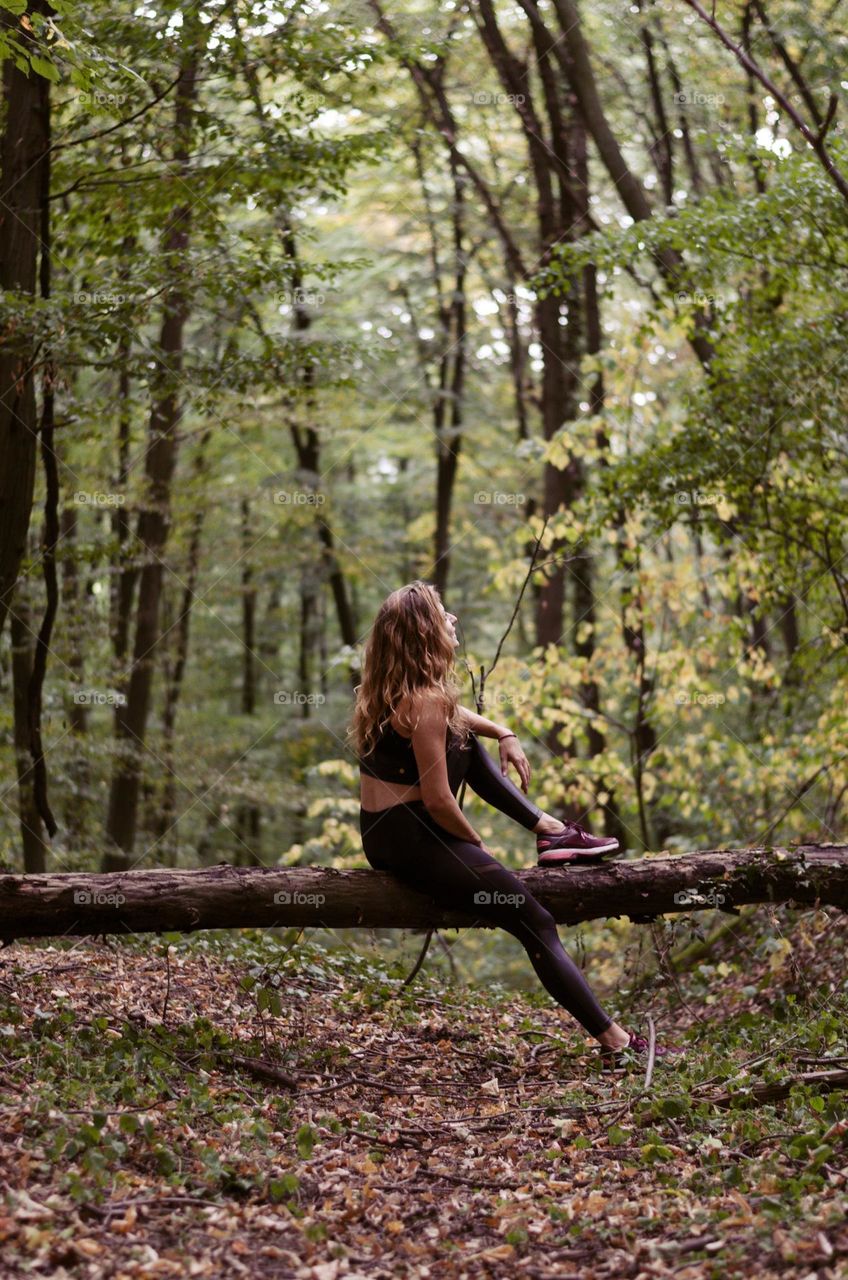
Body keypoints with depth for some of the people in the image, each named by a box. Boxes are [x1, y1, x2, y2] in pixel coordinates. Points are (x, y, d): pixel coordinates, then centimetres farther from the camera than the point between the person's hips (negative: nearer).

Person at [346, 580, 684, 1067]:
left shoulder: (387, 688, 7)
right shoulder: (426, 700, -21)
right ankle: (614, 1040, -12)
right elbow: (438, 802, -21)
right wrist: (478, 847, -5)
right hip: (412, 842, -10)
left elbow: (454, 715, 28)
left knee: (467, 745, 28)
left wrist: (505, 734, 13)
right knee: (535, 921, -10)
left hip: (380, 833, 10)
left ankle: (550, 830, 21)